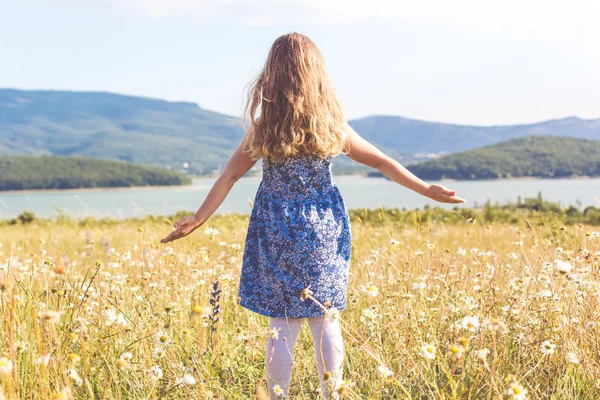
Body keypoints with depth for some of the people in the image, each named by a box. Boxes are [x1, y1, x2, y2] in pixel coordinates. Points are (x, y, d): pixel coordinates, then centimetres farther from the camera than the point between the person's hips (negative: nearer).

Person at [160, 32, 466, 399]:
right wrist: (427, 190, 12)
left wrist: (198, 220, 1)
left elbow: (230, 175, -5)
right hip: (323, 232, 1)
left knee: (283, 326, 5)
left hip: (276, 235, -1)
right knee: (326, 321, 11)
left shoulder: (262, 128, -7)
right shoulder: (333, 127, -3)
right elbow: (383, 162, 3)